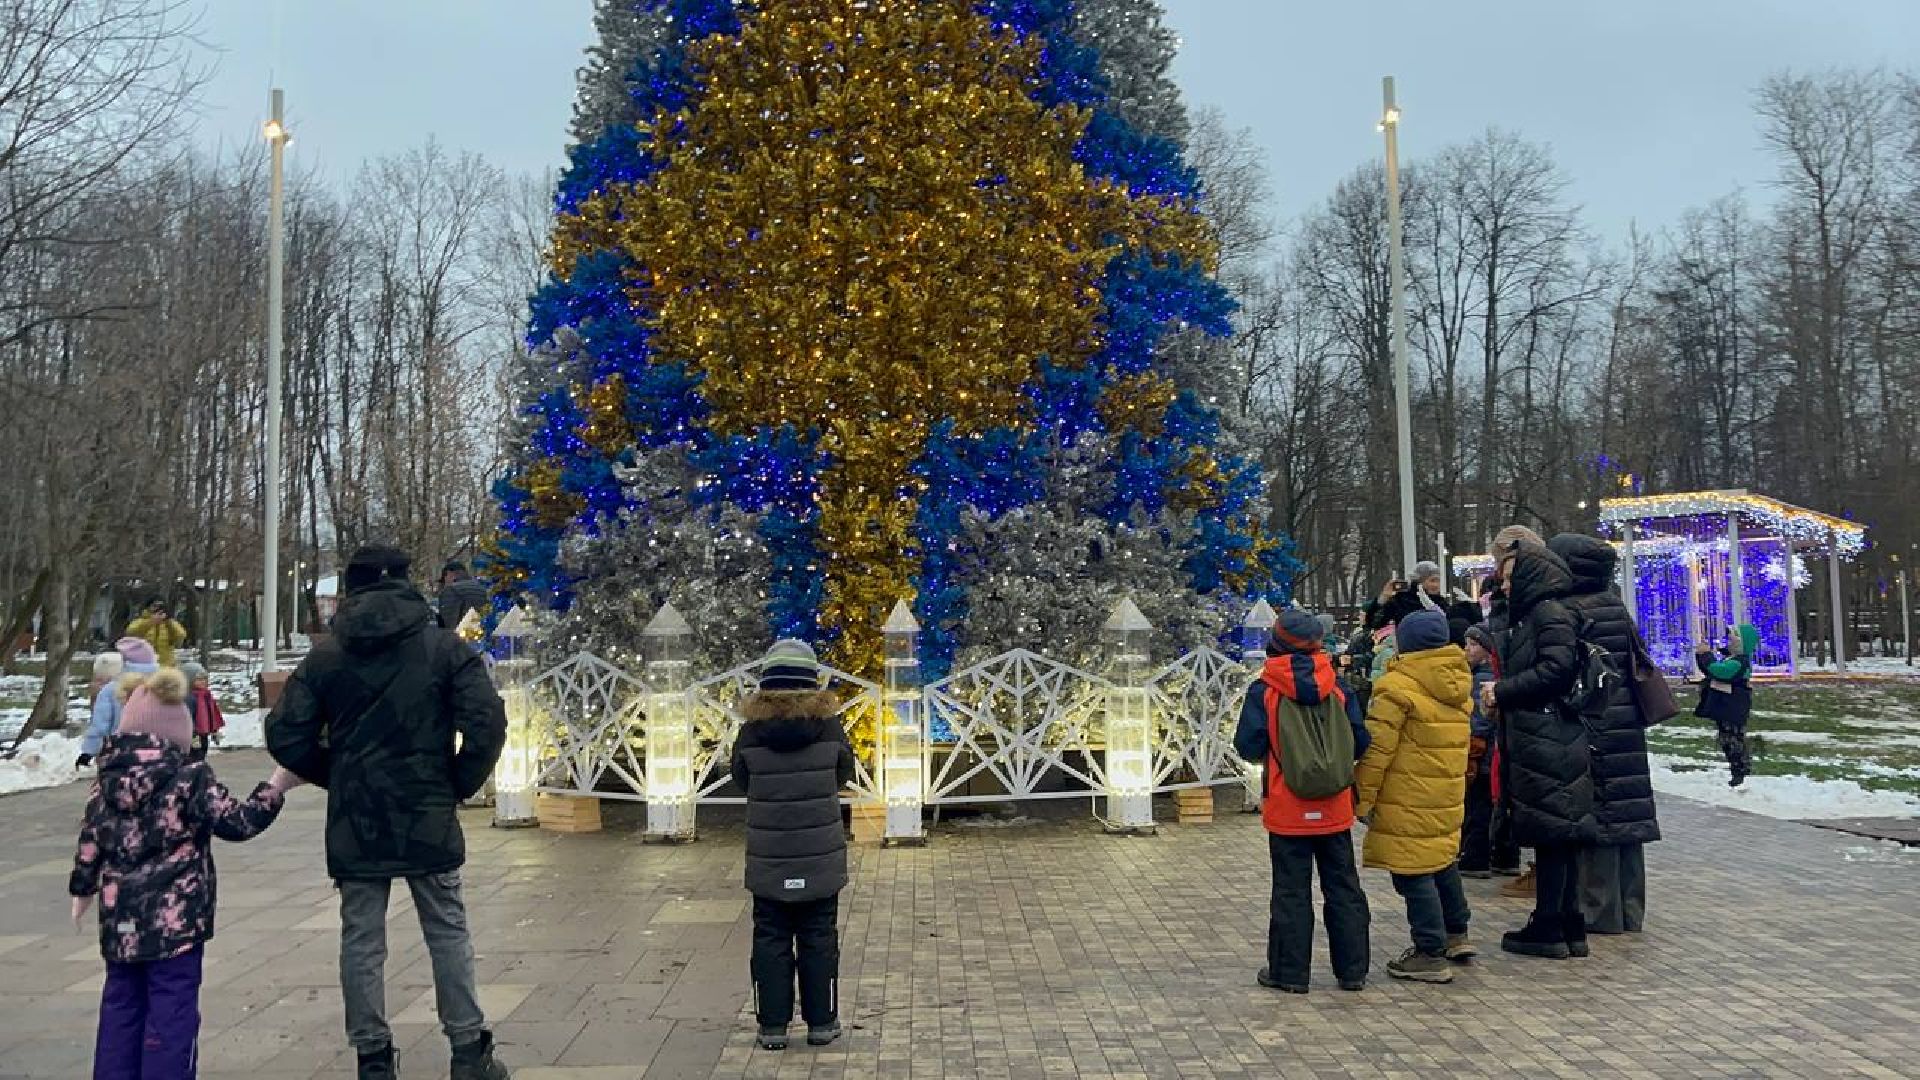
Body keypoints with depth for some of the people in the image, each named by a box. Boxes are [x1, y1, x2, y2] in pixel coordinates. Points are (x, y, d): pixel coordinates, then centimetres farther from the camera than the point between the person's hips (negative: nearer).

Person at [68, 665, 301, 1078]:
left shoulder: (106, 781, 2)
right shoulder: (190, 779, -13)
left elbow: (89, 843, 7)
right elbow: (237, 822, -11)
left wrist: (82, 890, 21)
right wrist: (277, 788, -4)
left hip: (120, 920, 5)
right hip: (176, 919, -5)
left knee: (121, 1004, 18)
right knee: (171, 1010, 1)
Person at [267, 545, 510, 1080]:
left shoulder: (324, 657, 1)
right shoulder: (445, 647, -4)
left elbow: (286, 738, -1)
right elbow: (487, 724, -12)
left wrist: (336, 778, 12)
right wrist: (457, 785, 0)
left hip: (354, 823, 1)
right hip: (429, 819, -1)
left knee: (361, 942, 10)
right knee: (448, 933, 10)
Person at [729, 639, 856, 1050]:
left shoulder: (751, 730, -9)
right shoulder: (829, 725, -8)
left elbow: (741, 779, 5)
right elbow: (843, 774, 7)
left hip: (768, 861, 0)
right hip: (820, 859, 0)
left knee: (770, 940, 9)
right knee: (818, 939, 11)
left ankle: (772, 1026, 14)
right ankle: (821, 1023, 17)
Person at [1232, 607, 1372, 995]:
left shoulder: (1264, 691, -10)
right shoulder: (1337, 688, 0)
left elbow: (1249, 746, -10)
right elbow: (1360, 743, 2)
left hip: (1287, 810, -3)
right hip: (1335, 809, 3)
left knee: (1291, 891, 6)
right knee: (1343, 888, 13)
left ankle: (1289, 972, 10)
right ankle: (1352, 971, 19)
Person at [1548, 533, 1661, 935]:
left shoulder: (1569, 611, -13)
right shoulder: (1616, 606, 10)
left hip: (1589, 727, -7)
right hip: (1625, 723, 7)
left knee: (1594, 816, -1)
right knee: (1627, 812, 10)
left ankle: (1600, 912, 4)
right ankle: (1630, 909, 18)